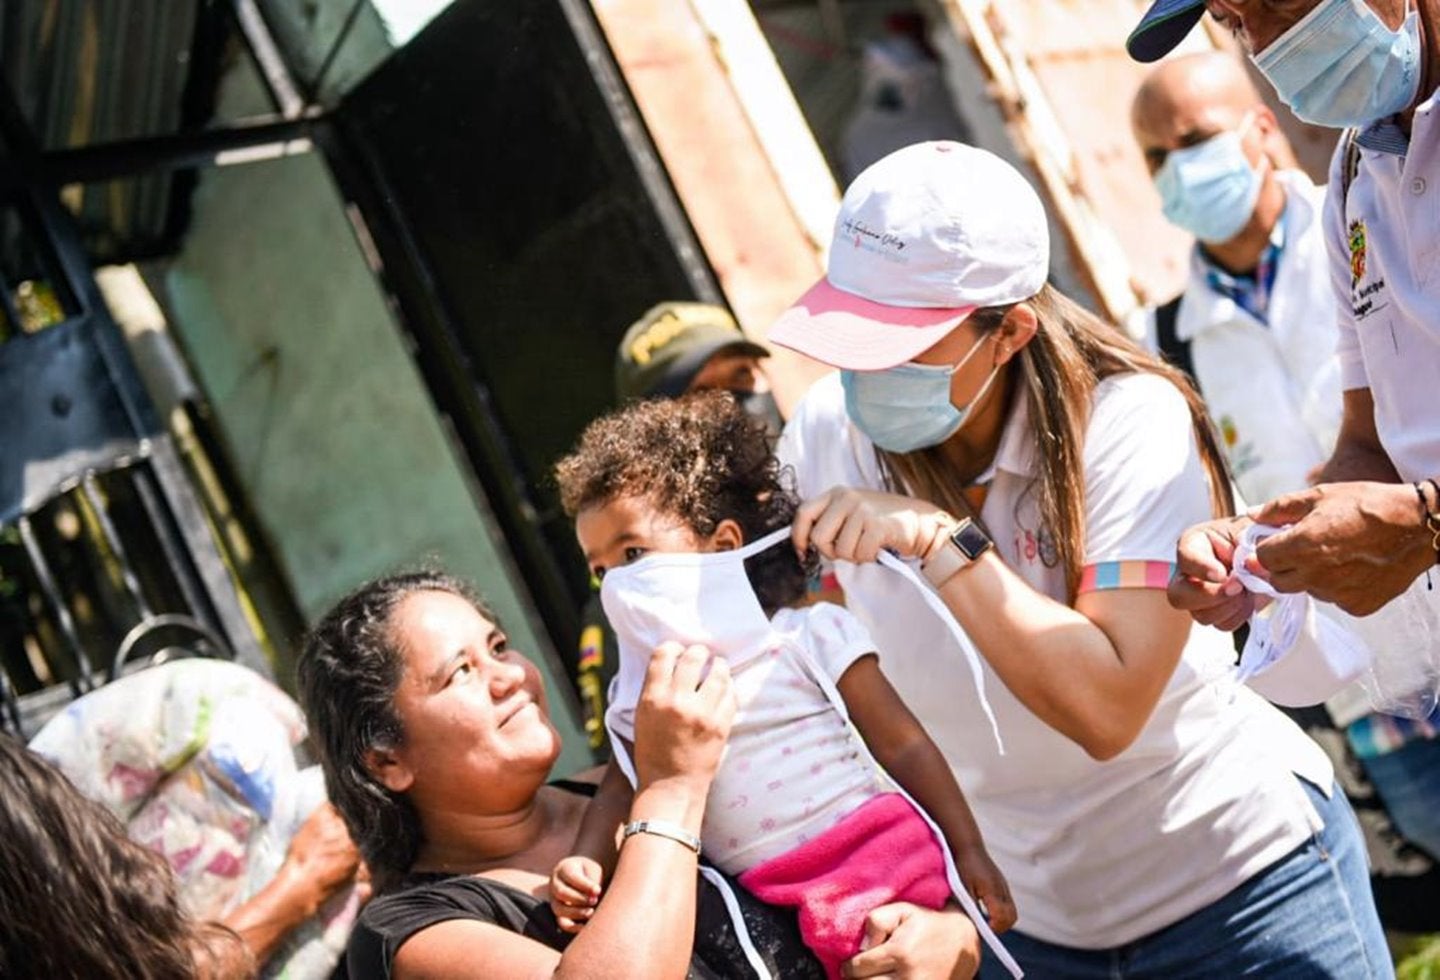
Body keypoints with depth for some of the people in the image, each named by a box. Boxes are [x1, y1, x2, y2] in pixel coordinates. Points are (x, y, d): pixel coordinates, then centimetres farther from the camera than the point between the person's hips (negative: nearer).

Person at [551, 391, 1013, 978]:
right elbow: (624, 788, 10)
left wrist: (971, 853, -2)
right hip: (782, 908, 3)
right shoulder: (642, 689, 13)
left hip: (880, 855, -3)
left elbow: (905, 748, 0)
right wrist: (585, 863, -11)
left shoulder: (811, 637, 0)